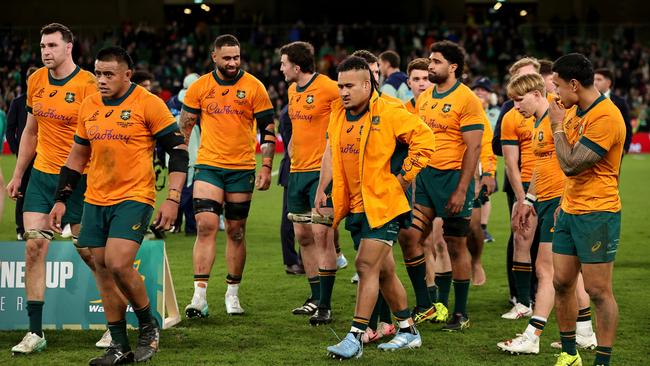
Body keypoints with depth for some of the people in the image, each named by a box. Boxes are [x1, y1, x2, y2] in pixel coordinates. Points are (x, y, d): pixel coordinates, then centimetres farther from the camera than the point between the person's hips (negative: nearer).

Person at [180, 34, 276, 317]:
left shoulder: (254, 87, -2)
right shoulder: (199, 87, 1)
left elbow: (268, 129, 2)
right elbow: (184, 126, 10)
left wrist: (266, 167, -4)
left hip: (242, 169, 0)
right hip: (208, 166, 0)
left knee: (236, 232, 7)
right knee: (206, 226, -12)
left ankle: (232, 294, 18)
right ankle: (199, 296, -13)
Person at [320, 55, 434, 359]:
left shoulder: (388, 112, -13)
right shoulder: (338, 114, 8)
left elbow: (424, 139, -13)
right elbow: (331, 151, 21)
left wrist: (402, 177, -12)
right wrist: (322, 189, 13)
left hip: (384, 204, -7)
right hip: (356, 206, 7)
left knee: (367, 266, -14)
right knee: (383, 270, 14)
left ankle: (355, 338, -14)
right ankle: (408, 331, 27)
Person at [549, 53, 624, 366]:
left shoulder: (606, 117, -19)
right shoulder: (574, 110, 11)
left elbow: (571, 164, -22)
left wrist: (558, 126, -11)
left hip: (597, 214, -9)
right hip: (569, 210, 9)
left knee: (598, 290, -5)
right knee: (562, 282, 10)